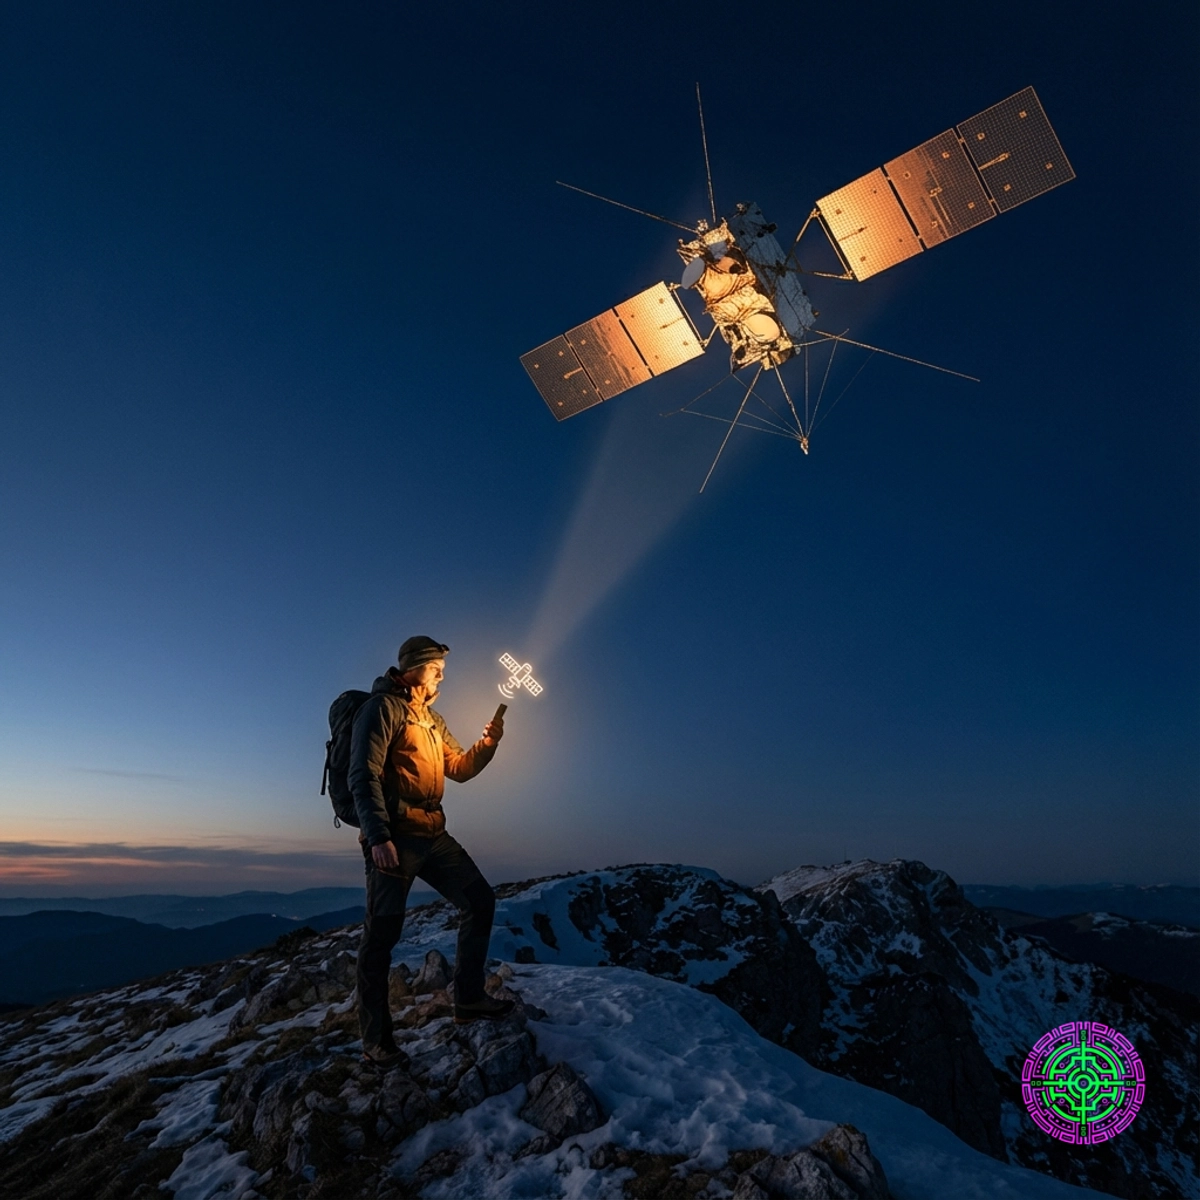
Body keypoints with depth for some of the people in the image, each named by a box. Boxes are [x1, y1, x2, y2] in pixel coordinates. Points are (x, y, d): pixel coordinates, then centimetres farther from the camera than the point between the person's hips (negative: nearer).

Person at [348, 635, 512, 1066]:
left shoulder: (432, 719, 20)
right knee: (382, 933, -2)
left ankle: (468, 999, 19)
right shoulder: (383, 706, -7)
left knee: (480, 900, 8)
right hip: (394, 838, -9)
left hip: (432, 836, 9)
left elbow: (460, 768, 21)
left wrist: (486, 744, 1)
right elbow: (364, 776, -16)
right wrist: (378, 837, -24)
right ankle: (375, 1040, 11)